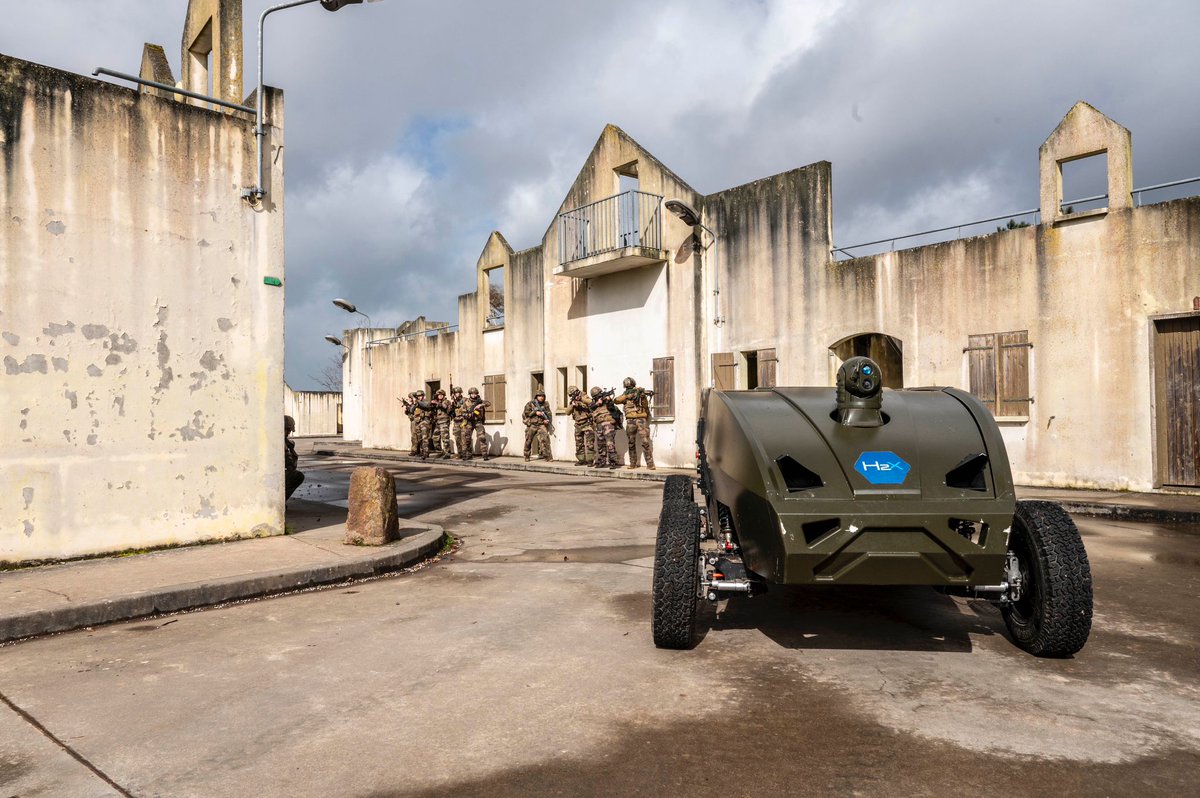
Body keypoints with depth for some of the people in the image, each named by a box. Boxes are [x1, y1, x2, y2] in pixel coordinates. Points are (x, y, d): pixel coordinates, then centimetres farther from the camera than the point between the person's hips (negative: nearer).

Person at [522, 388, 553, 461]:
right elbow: (526, 412, -7)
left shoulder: (545, 405, 8)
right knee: (528, 442, 9)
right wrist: (535, 412, -15)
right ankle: (526, 457, 25)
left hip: (541, 425, 1)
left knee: (545, 439, -17)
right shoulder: (530, 403, 1)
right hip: (531, 425, -1)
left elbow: (549, 414, 10)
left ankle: (547, 456, -17)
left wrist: (547, 420, -9)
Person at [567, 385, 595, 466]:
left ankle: (590, 460, -9)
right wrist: (572, 405, -14)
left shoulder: (584, 398, -6)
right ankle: (581, 460, 18)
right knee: (579, 444, 10)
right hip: (578, 425, 6)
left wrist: (581, 399, -26)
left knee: (589, 443, -10)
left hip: (587, 423, -6)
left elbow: (591, 403, -26)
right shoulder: (572, 402, 10)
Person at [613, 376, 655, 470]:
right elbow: (616, 400, -4)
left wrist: (642, 397, -20)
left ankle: (650, 464, -12)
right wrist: (627, 395, -12)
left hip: (641, 419, -3)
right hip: (630, 421, 3)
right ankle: (633, 463, 15)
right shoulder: (625, 395, 12)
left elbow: (646, 405, -3)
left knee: (645, 442, -12)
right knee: (631, 444, 7)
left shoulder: (640, 392, 6)